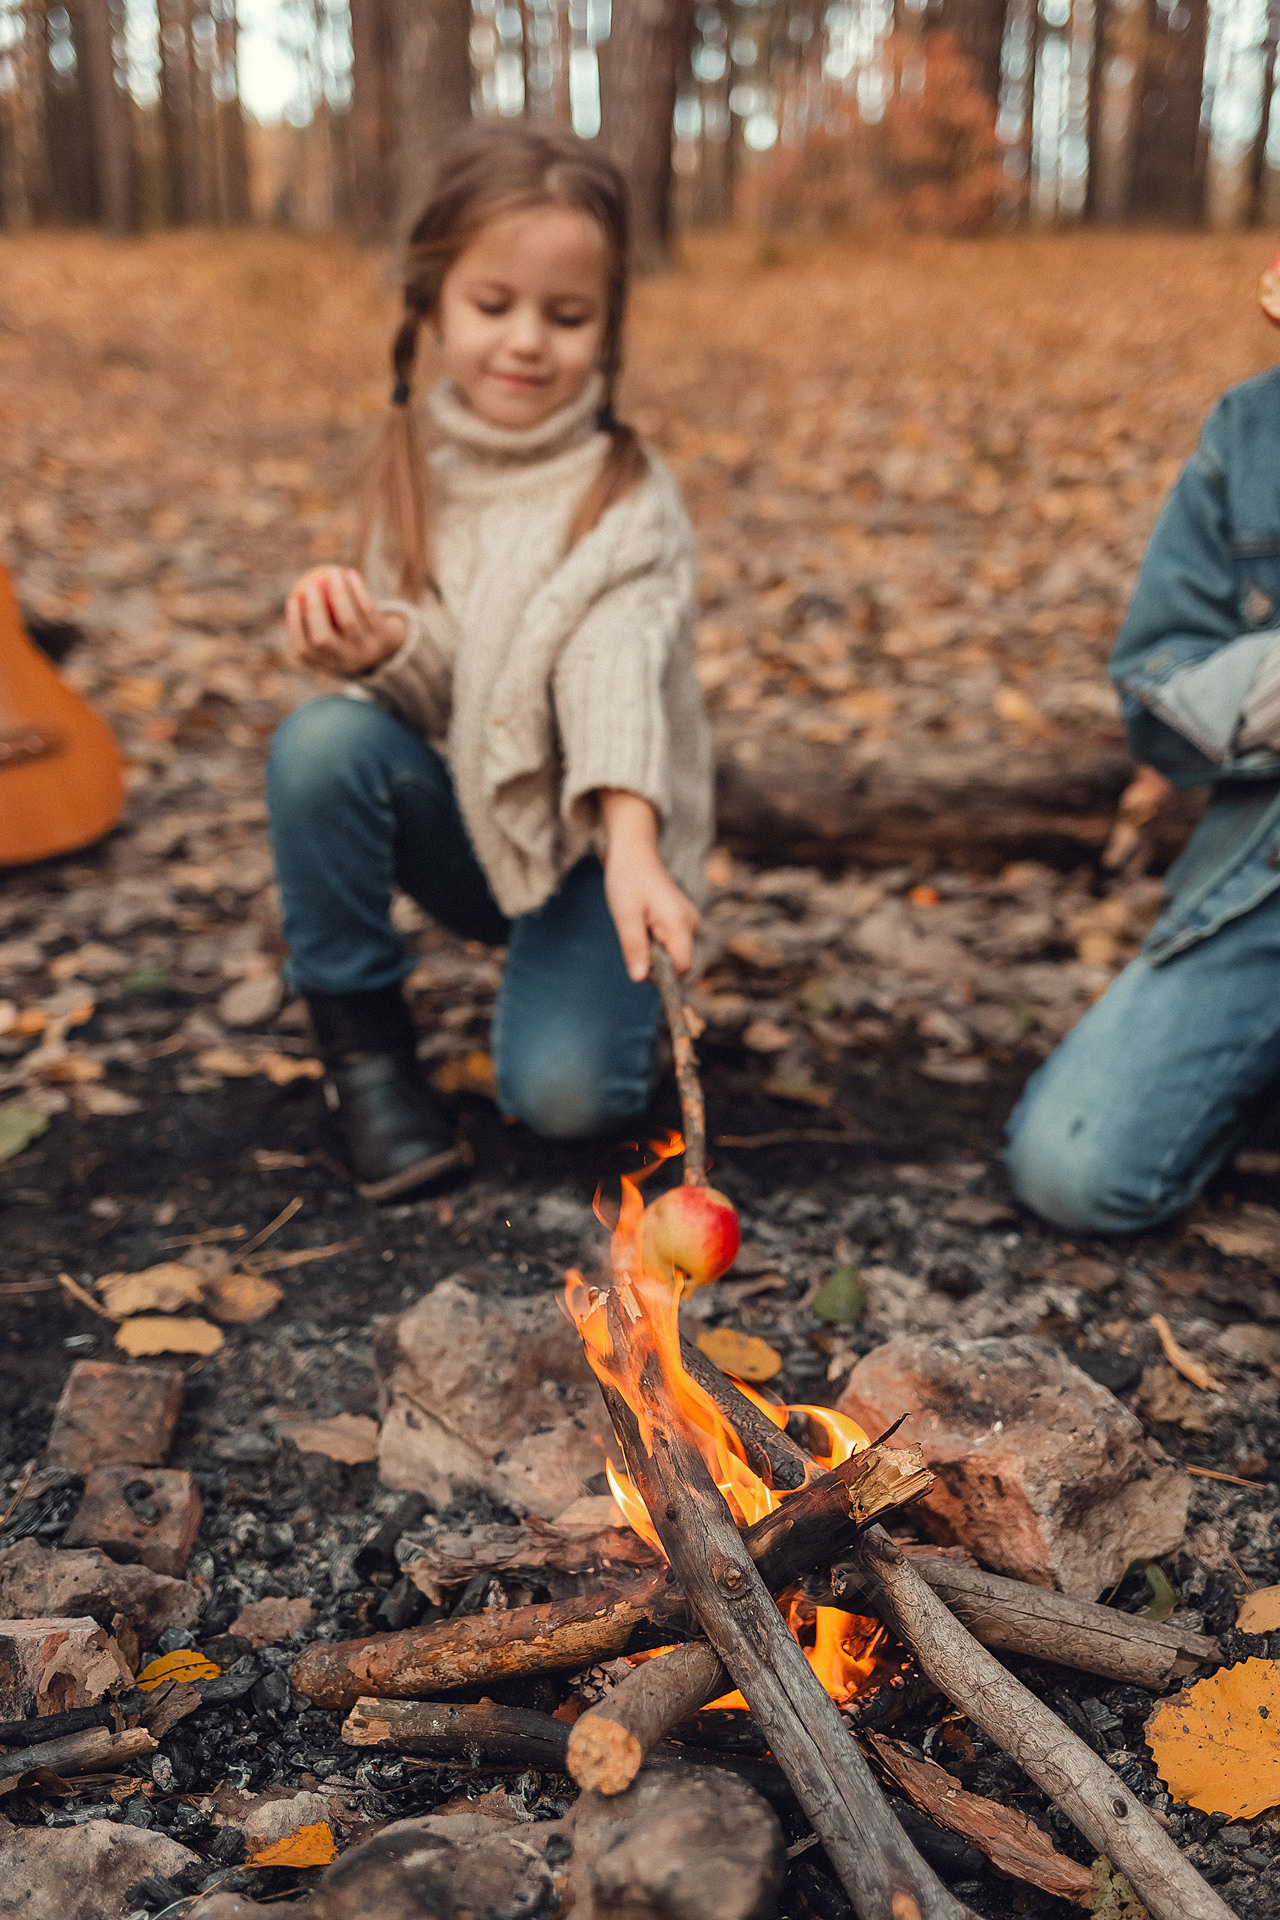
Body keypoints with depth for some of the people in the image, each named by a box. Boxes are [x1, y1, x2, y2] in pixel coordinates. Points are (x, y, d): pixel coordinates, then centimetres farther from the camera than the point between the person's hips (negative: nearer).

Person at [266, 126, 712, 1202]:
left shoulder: (628, 499, -13)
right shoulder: (422, 484, 0)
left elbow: (617, 669, -30)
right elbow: (434, 702, -3)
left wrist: (632, 846, -47)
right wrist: (382, 655, -27)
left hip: (592, 839, -3)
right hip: (464, 823, 4)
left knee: (564, 1090, -24)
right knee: (321, 742, -26)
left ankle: (575, 957, 13)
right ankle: (363, 1044, -8)